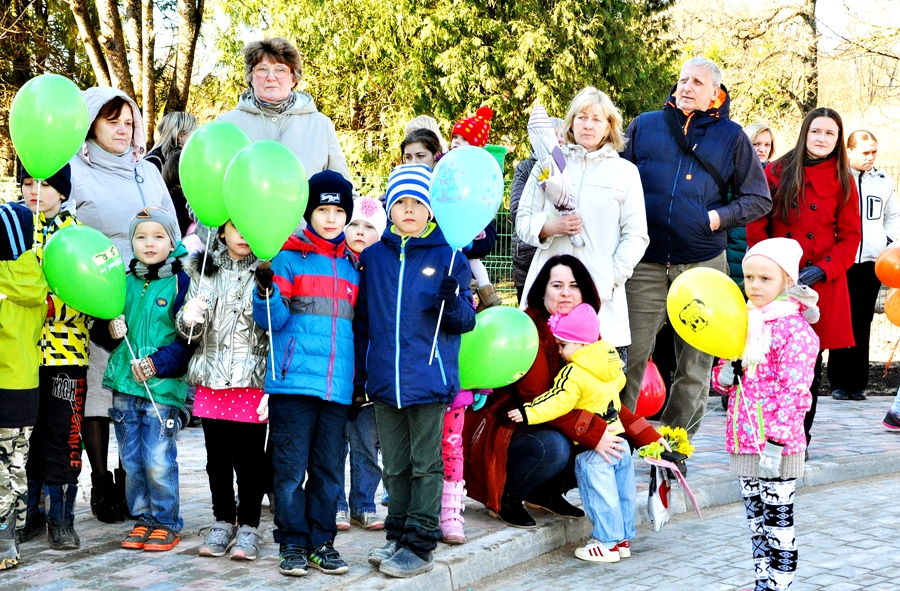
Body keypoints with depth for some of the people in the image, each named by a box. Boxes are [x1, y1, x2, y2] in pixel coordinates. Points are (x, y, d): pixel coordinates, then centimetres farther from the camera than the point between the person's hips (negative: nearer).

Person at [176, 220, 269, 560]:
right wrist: (188, 320, -15)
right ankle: (223, 522, 25)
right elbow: (189, 334, 11)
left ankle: (249, 526, 13)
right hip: (211, 380, 4)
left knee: (249, 459, -1)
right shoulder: (203, 271, 11)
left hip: (253, 380, -3)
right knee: (217, 457, 11)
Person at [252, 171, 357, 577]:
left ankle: (321, 543, 17)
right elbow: (272, 320, -4)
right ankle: (293, 544, 8)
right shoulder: (289, 257, 2)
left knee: (328, 470, 8)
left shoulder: (351, 265, 16)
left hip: (338, 386, 4)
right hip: (294, 378, -4)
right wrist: (266, 292, -23)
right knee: (291, 467, -1)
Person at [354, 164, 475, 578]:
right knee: (395, 466, 13)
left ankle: (420, 545, 9)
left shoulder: (449, 257, 0)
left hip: (429, 378, -3)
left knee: (425, 465, 2)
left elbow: (465, 322, 0)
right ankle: (397, 536, 24)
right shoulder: (373, 256, 8)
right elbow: (362, 320, 13)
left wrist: (453, 302, -22)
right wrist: (358, 372, 11)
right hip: (384, 380, 3)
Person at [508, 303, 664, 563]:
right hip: (619, 440, 9)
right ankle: (623, 538, 25)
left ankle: (607, 543, 5)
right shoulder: (611, 362, 8)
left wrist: (527, 413, -22)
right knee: (622, 492, 15)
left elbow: (557, 403, -23)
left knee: (600, 497, -1)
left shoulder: (574, 374, -17)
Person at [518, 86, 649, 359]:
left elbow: (636, 235, 7)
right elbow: (523, 221, 13)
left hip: (602, 293, -1)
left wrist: (612, 276, -7)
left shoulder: (625, 172, 12)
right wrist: (550, 227, -8)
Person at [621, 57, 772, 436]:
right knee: (630, 355, -4)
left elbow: (759, 198, 12)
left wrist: (721, 217, -3)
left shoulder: (731, 136, 9)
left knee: (695, 365, 5)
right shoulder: (643, 126, 11)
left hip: (703, 265, 1)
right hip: (645, 263, 0)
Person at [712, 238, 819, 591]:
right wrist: (724, 376, -5)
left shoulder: (795, 330, -13)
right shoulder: (744, 322, 10)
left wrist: (776, 442, -22)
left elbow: (794, 391, -18)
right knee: (756, 517, 16)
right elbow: (724, 375, 19)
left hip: (777, 446, -8)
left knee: (778, 521, 2)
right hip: (744, 441, 8)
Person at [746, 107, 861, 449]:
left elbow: (850, 237, 5)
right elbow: (756, 226, 3)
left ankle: (800, 437, 16)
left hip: (822, 284, 1)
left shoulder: (843, 182, 6)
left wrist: (822, 269, -9)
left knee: (811, 362, 4)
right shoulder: (776, 172, 4)